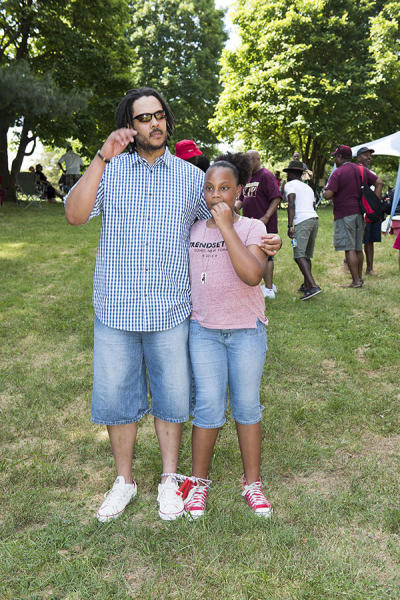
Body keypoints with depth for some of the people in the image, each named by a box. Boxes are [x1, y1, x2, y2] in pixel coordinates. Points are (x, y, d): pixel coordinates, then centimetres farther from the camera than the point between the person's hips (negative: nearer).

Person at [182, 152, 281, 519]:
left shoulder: (252, 228, -7)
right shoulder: (193, 230, 4)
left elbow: (252, 274, -25)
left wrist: (226, 226, -23)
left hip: (247, 330, -1)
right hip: (204, 330, 2)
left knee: (247, 406, 7)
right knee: (209, 406, 0)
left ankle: (252, 483, 24)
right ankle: (199, 481, 19)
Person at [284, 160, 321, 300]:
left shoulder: (290, 185, 4)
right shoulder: (308, 187, 28)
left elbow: (291, 204, -11)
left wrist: (289, 226, -16)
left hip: (302, 221, -8)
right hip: (314, 219, 9)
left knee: (299, 256, -15)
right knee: (306, 255, 16)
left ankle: (313, 286, -27)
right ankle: (306, 285, 21)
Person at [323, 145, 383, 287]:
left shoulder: (337, 173, -11)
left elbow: (328, 194, -20)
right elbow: (379, 182, 10)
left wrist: (325, 192, 4)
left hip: (344, 215, -7)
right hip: (359, 213, 7)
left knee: (349, 249, -6)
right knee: (358, 248, 14)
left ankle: (356, 281, -6)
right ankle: (359, 277, 22)